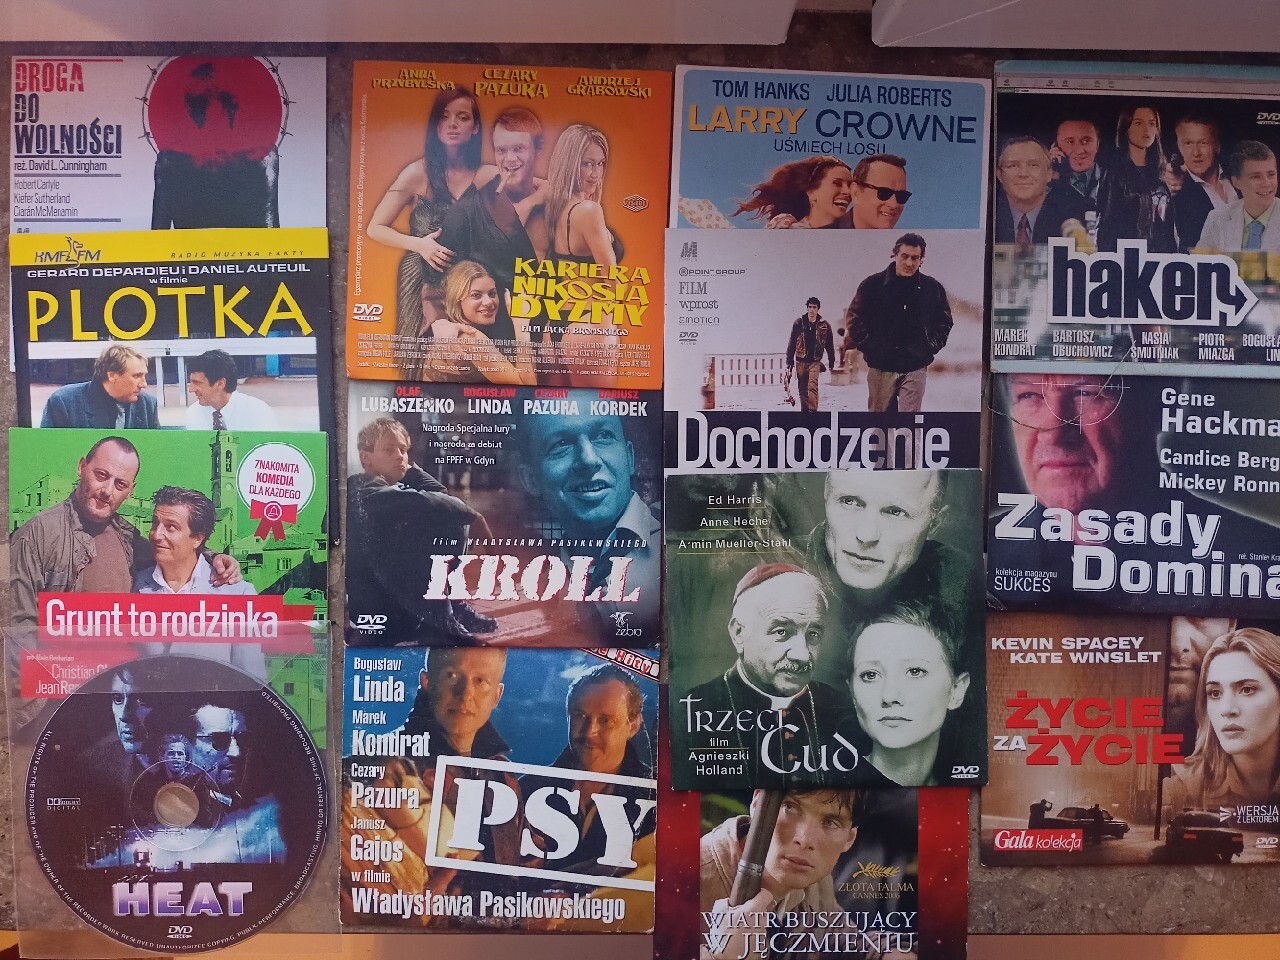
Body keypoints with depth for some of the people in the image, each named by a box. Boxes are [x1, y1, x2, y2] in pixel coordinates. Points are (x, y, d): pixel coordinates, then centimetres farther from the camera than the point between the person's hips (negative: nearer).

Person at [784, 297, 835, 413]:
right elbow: (791, 344, 3)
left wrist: (832, 363, 11)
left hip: (815, 362, -2)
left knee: (813, 387, -17)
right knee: (802, 389, 8)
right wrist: (789, 364, 1)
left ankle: (812, 411, -21)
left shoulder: (824, 325, 0)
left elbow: (830, 345, 9)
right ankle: (804, 411, 19)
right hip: (800, 361, 2)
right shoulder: (799, 323, 0)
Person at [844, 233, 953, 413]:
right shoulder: (873, 284, -3)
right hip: (880, 366, 0)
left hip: (915, 368, 0)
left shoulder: (932, 288, 3)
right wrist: (868, 346, -4)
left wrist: (932, 346, 4)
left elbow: (944, 322, 16)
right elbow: (854, 317, 3)